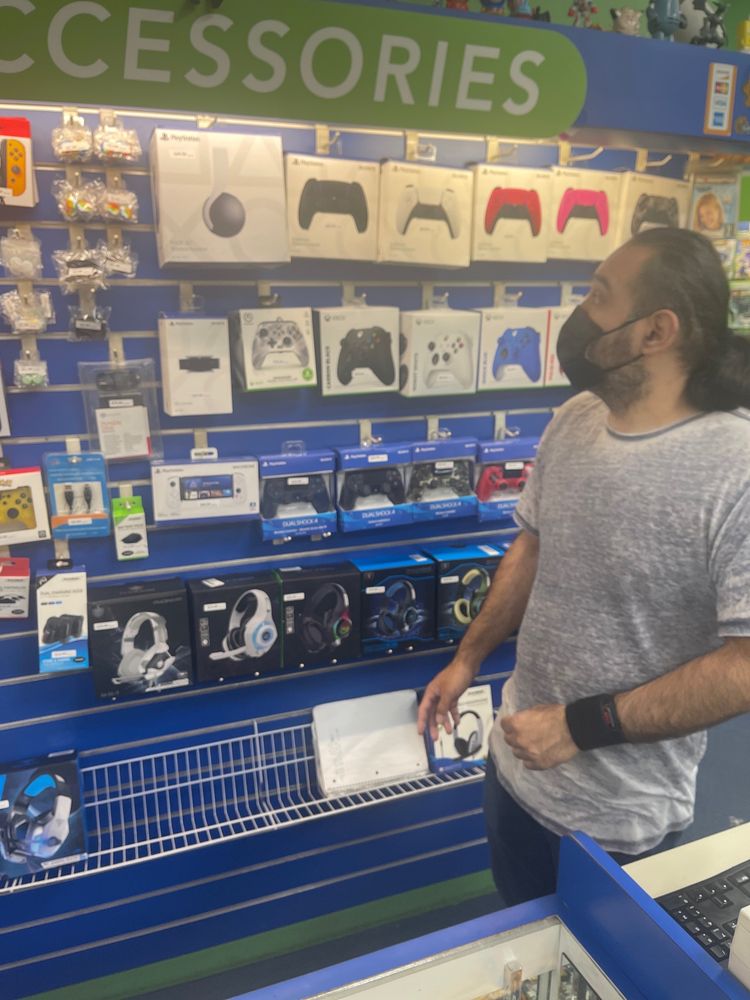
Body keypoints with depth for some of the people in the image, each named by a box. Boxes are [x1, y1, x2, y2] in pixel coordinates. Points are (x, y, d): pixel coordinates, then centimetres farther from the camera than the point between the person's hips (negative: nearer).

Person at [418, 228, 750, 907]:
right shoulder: (573, 420, -5)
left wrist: (581, 727, -23)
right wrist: (467, 660, 8)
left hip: (621, 823, -6)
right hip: (517, 764, 6)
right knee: (518, 944, 31)